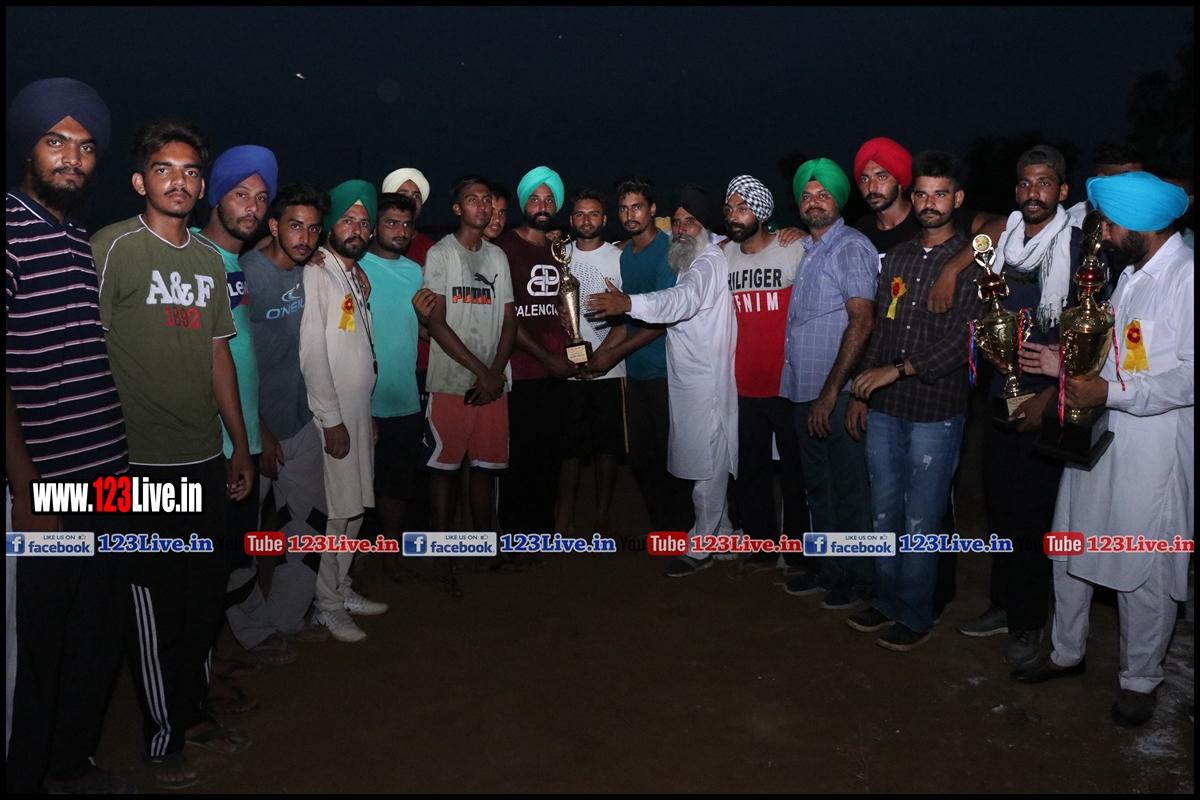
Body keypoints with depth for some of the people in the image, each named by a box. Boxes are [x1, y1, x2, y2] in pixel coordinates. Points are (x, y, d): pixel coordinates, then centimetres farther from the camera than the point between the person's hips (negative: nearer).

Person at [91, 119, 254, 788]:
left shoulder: (210, 261, 12)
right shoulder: (115, 248, -7)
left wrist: (242, 449, 14)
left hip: (208, 460, 6)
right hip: (145, 463, -6)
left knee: (207, 596, 15)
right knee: (158, 605, 5)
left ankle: (195, 713, 33)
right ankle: (164, 739, 23)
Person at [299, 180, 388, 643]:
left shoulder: (357, 276, 15)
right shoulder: (315, 274, -12)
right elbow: (312, 353, -17)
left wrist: (366, 415, 16)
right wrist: (331, 419, -17)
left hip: (359, 410, 9)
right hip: (331, 414, -9)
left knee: (355, 509, 15)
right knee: (332, 512, -2)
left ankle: (341, 590, 29)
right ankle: (326, 606, 12)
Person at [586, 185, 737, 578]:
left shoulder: (710, 261, -14)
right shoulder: (688, 262, 18)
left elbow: (685, 298, -32)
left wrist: (629, 303, -44)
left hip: (706, 380, -9)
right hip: (686, 378, 9)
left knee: (707, 463, -2)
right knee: (711, 463, 16)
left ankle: (699, 546, 6)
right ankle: (721, 533, 27)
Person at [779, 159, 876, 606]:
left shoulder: (851, 248, -10)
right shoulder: (805, 251, 15)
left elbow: (862, 322, -18)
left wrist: (830, 392, -20)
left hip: (838, 394, -8)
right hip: (804, 390, 8)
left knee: (849, 489, 4)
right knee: (818, 486, 16)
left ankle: (859, 577, 18)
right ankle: (829, 568, 29)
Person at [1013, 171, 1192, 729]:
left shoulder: (1186, 279, -15)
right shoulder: (1130, 274, 13)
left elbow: (1189, 374, -22)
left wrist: (1111, 392, -24)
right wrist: (1066, 364, 6)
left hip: (1153, 447, -8)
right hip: (1097, 433, 8)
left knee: (1145, 571, 6)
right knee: (1070, 551, 16)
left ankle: (1140, 679, 27)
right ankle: (1067, 652, 35)